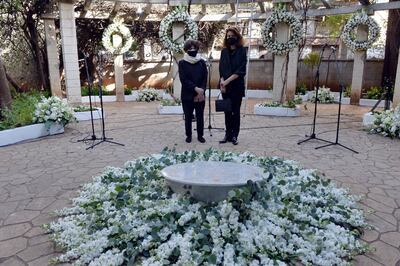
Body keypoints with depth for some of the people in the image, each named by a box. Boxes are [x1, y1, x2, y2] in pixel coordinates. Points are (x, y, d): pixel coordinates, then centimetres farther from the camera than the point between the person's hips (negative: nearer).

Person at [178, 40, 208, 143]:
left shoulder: (202, 62, 4)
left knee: (200, 116, 7)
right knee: (188, 116, 7)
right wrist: (196, 88, -17)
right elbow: (183, 79, -10)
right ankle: (188, 135, 21)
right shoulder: (182, 63, -2)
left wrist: (201, 90, -12)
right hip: (187, 95, -1)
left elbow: (205, 78, 2)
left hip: (200, 95, 2)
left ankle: (200, 135, 19)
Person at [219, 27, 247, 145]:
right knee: (227, 111, 8)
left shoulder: (242, 51, -2)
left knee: (236, 111, 2)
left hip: (237, 86, -3)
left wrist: (227, 81, -17)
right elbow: (221, 69, 6)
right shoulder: (224, 51, 10)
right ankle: (228, 134, 16)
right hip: (225, 87, 4)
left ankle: (234, 135, 10)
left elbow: (240, 71, -10)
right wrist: (222, 82, -11)